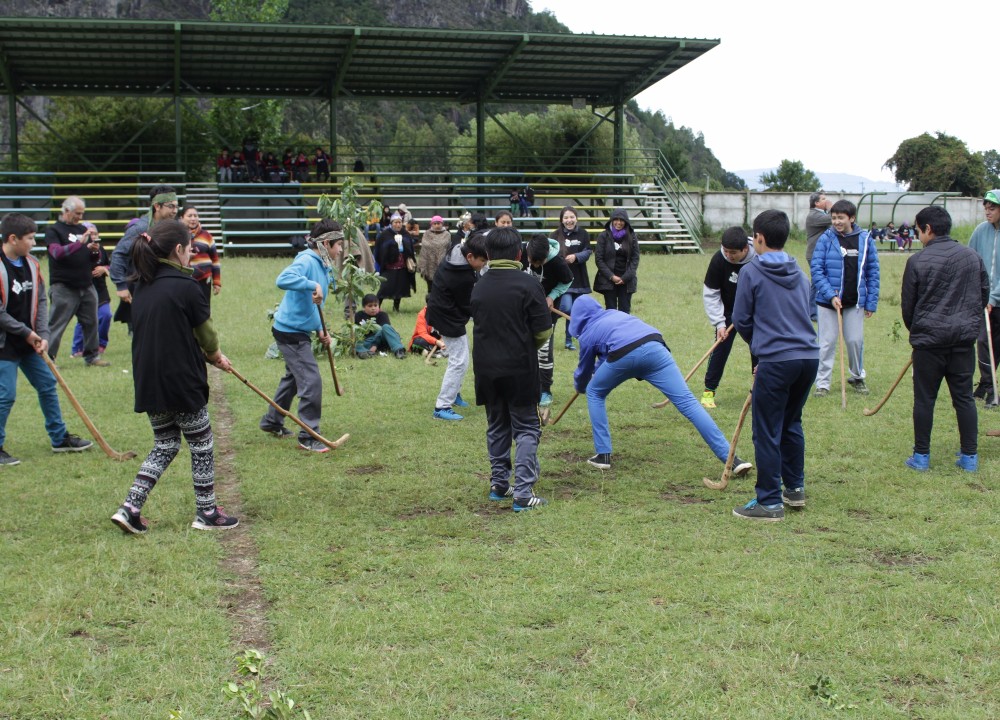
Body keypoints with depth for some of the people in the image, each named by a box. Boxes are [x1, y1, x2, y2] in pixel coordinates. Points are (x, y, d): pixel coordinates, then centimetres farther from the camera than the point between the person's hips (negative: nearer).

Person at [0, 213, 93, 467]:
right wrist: (26, 332, -13)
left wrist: (42, 335, -4)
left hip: (29, 342, 8)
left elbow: (40, 301, 7)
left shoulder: (32, 265, 4)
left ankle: (59, 438, 26)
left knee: (47, 385, 13)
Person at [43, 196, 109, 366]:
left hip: (87, 286, 6)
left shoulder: (83, 229, 16)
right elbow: (57, 252, -19)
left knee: (91, 322, 9)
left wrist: (95, 250, -5)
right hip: (63, 287, -6)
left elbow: (96, 258, 19)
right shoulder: (54, 230, -2)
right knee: (56, 324, -6)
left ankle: (92, 355, 20)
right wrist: (81, 242, -27)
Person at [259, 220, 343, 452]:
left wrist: (320, 329, 12)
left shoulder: (323, 265, 8)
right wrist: (313, 285, -38)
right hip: (291, 331, -10)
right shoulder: (307, 261, -20)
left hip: (299, 331, 10)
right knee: (311, 381, -10)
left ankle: (272, 422, 40)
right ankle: (308, 437, -2)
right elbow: (283, 279, -39)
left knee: (293, 377, 24)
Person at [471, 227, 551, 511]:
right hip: (520, 369, -4)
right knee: (526, 429, 4)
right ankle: (523, 493, -3)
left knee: (497, 427, 19)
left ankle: (499, 484, 26)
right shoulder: (528, 285, -11)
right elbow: (544, 330, -9)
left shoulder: (478, 287, 4)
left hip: (486, 368, 4)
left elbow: (478, 324, 9)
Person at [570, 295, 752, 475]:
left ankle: (603, 455, 21)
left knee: (594, 393, 25)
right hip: (654, 348, 3)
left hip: (623, 354, -3)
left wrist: (580, 387, 65)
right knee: (687, 401, -4)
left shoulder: (587, 334, 27)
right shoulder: (614, 313, 39)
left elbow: (585, 371, 44)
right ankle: (731, 458, -13)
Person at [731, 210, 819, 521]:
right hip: (810, 356, 7)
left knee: (767, 433, 0)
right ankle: (795, 489, 29)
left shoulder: (751, 271, -2)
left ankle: (770, 502, 3)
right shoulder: (799, 274, 16)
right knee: (791, 423, 22)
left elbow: (741, 319, 0)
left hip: (776, 360, -7)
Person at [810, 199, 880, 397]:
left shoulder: (865, 239, 0)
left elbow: (873, 271, 4)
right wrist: (831, 295, -19)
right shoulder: (825, 239, -6)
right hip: (828, 300, -2)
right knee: (827, 343, 3)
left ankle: (857, 377, 29)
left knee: (856, 341, 8)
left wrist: (872, 302, 2)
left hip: (855, 302, 2)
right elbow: (816, 269, -8)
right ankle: (822, 383, 11)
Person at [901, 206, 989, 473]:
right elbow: (984, 296, 13)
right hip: (964, 340, 3)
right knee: (964, 397, 10)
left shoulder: (917, 261, -8)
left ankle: (921, 456, 11)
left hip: (929, 340, -3)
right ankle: (969, 456, 14)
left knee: (924, 398, 6)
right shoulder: (973, 257, 3)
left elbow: (907, 304, -1)